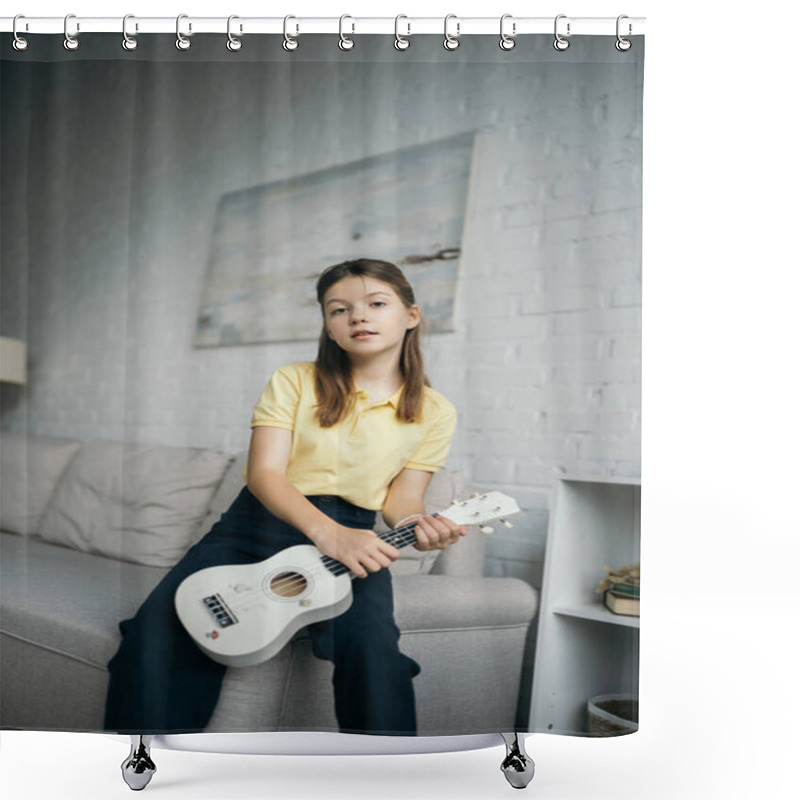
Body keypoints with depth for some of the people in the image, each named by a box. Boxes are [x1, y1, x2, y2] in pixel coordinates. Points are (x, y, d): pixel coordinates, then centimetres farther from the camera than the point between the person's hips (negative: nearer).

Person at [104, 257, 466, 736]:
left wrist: (417, 525, -19)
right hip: (258, 523, 1)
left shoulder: (434, 412, 7)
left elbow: (400, 497, 8)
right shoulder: (295, 382, 4)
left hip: (350, 539, 0)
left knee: (372, 647, -32)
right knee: (157, 632, -23)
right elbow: (264, 473, -6)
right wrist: (328, 532, -25)